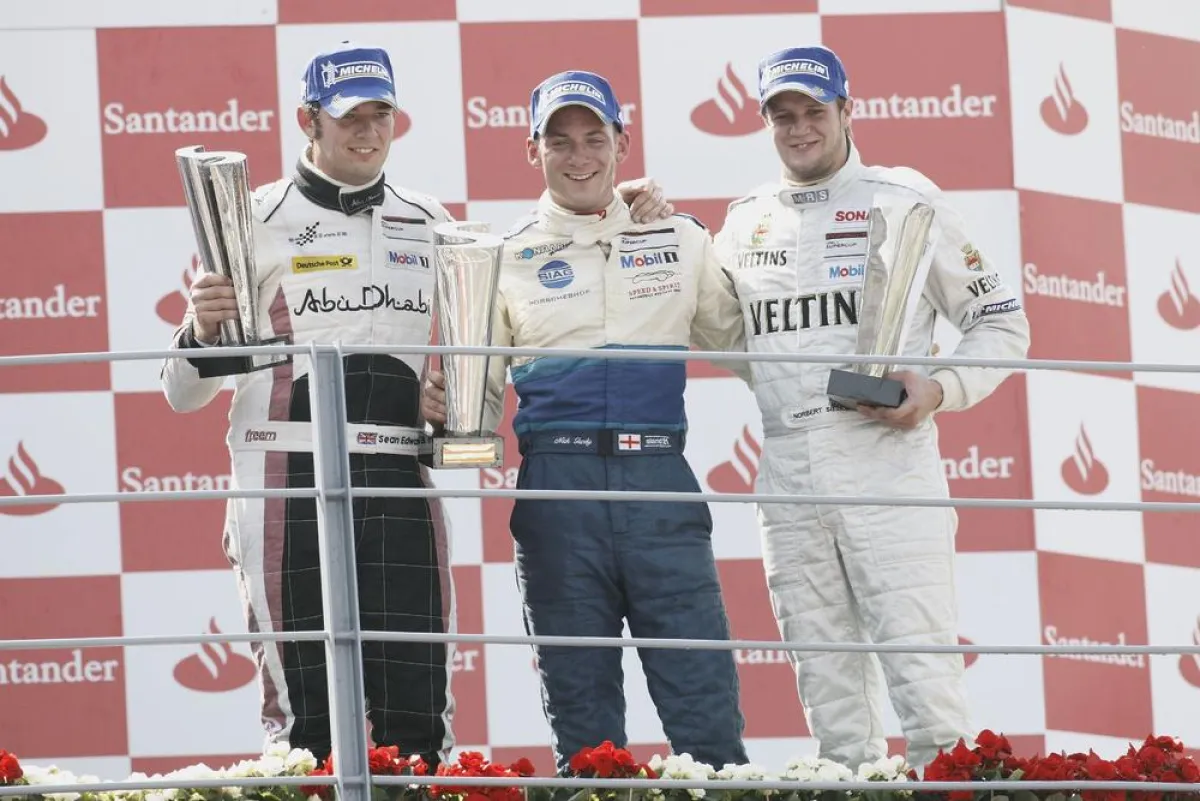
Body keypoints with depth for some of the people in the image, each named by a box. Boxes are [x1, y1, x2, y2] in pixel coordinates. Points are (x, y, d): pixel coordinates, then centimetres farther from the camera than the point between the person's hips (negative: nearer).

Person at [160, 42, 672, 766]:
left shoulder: (429, 225, 14)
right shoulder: (262, 222, 2)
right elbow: (183, 394, 4)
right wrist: (203, 332, -20)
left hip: (400, 486, 3)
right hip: (290, 487, -3)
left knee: (419, 717, 2)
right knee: (305, 715, -2)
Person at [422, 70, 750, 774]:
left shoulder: (681, 241, 14)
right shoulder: (509, 259, 11)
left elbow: (739, 342, 18)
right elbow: (482, 394, 9)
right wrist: (447, 406, -10)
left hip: (660, 483, 0)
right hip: (560, 485, 0)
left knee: (708, 715, -5)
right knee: (583, 719, 5)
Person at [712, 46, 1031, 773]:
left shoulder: (906, 199, 2)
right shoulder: (746, 221, 14)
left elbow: (1002, 323, 5)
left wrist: (940, 389, -12)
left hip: (887, 463, -4)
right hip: (788, 479, 5)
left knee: (924, 674, -11)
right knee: (829, 690, 6)